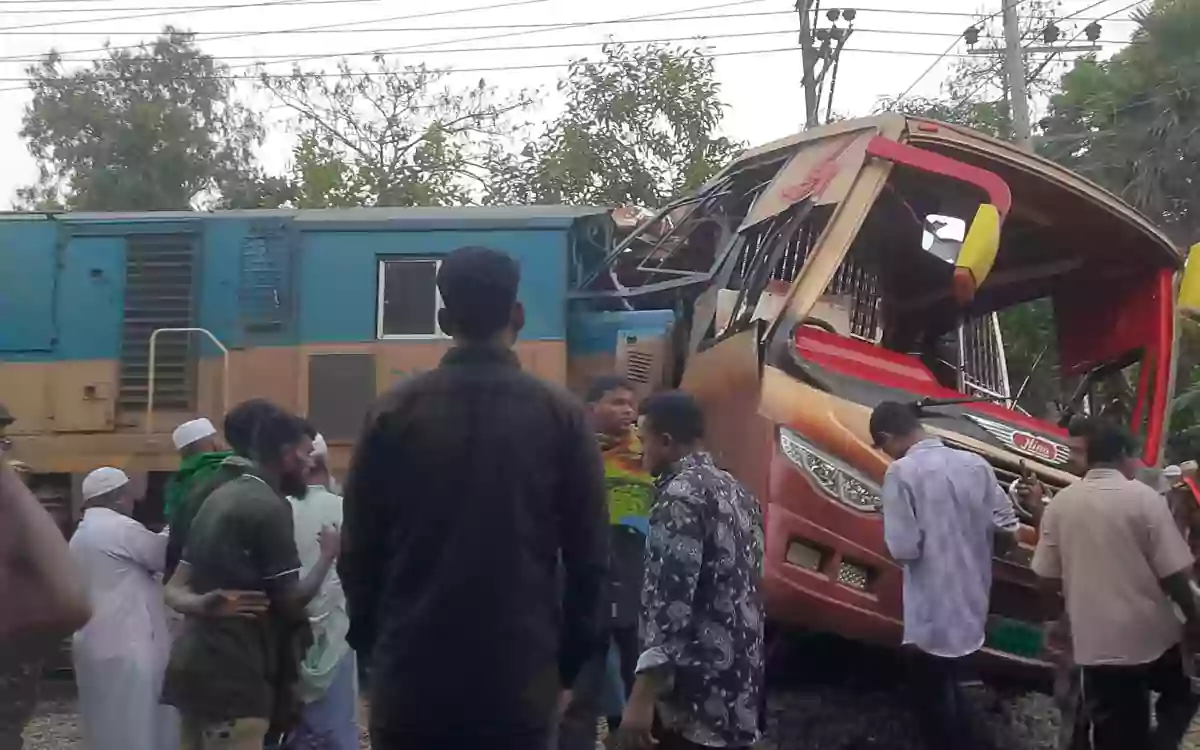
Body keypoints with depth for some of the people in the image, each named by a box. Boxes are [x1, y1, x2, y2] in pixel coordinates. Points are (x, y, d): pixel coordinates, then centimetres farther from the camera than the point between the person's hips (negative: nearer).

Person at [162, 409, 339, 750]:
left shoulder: (219, 497, 15)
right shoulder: (270, 508, -13)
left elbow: (175, 590, 15)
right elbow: (291, 602, -10)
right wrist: (328, 555, 3)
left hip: (195, 662, 10)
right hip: (232, 673, -10)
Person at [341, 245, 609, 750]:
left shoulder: (393, 412, -1)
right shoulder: (562, 416, -2)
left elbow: (358, 550, 2)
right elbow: (589, 559, -2)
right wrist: (567, 667, 9)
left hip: (409, 676, 1)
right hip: (520, 680, 0)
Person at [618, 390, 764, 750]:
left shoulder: (681, 495, -14)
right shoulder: (734, 490, 14)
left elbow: (671, 600, -23)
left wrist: (642, 696, -25)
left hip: (700, 690, -9)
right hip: (739, 681, 10)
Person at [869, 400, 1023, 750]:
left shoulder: (901, 472, -16)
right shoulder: (975, 464, 0)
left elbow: (904, 549, -19)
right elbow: (1009, 531, 2)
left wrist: (926, 542, 3)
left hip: (932, 616, -6)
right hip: (972, 607, 6)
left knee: (933, 702, 11)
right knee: (948, 691, 25)